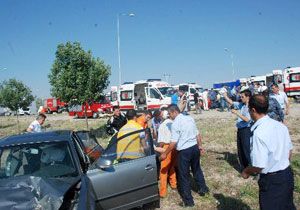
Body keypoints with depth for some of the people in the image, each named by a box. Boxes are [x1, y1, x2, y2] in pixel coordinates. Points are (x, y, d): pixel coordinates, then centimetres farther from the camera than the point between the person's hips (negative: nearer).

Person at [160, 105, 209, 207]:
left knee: (184, 175, 7)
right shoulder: (190, 118, 5)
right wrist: (200, 146, 24)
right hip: (195, 147, 8)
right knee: (196, 169, 28)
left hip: (184, 151, -7)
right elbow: (197, 134, 12)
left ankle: (188, 201, 17)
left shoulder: (175, 123, -17)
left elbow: (174, 142, -19)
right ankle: (203, 188, 45)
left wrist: (165, 154, -11)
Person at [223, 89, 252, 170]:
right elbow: (231, 103, 18)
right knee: (240, 150, 14)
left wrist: (236, 113, -22)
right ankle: (243, 168, 27)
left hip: (246, 130, -8)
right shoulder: (241, 105, 7)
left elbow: (247, 119, -23)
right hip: (240, 129, 8)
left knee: (246, 150, -2)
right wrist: (225, 96, 9)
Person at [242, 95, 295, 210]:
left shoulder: (259, 133, -27)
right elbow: (289, 151, 10)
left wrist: (246, 172, -7)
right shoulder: (281, 125, -2)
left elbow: (259, 166, -26)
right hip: (287, 175, 8)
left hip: (271, 181, -7)